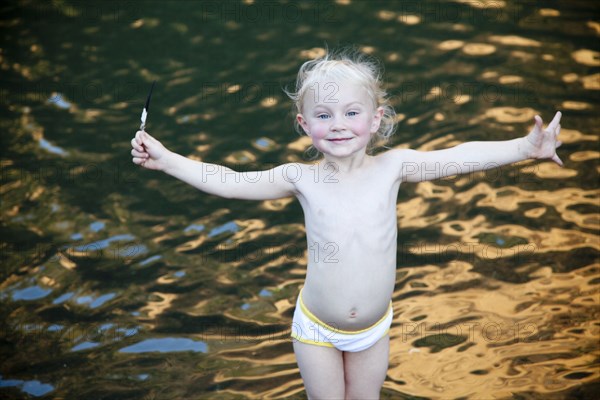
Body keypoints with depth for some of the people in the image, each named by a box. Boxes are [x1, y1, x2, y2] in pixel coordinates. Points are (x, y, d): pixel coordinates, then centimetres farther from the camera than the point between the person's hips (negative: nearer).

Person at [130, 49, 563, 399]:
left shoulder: (391, 167, -13)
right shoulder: (302, 178, -14)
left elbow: (459, 157, -18)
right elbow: (228, 181, -12)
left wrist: (526, 146, -27)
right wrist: (166, 159, -17)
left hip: (374, 328, 1)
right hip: (316, 329, -1)